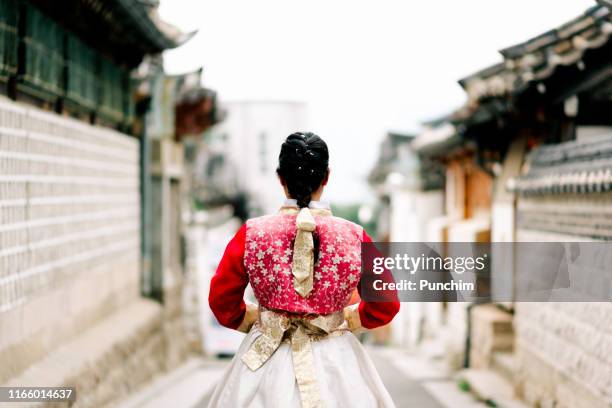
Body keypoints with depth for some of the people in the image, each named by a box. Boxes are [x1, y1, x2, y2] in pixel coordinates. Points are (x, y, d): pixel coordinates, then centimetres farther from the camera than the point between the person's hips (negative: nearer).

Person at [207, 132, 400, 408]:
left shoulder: (251, 235, -9)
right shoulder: (354, 238, -9)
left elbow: (222, 301, 0)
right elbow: (386, 305, 0)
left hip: (267, 362, 0)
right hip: (335, 362, 0)